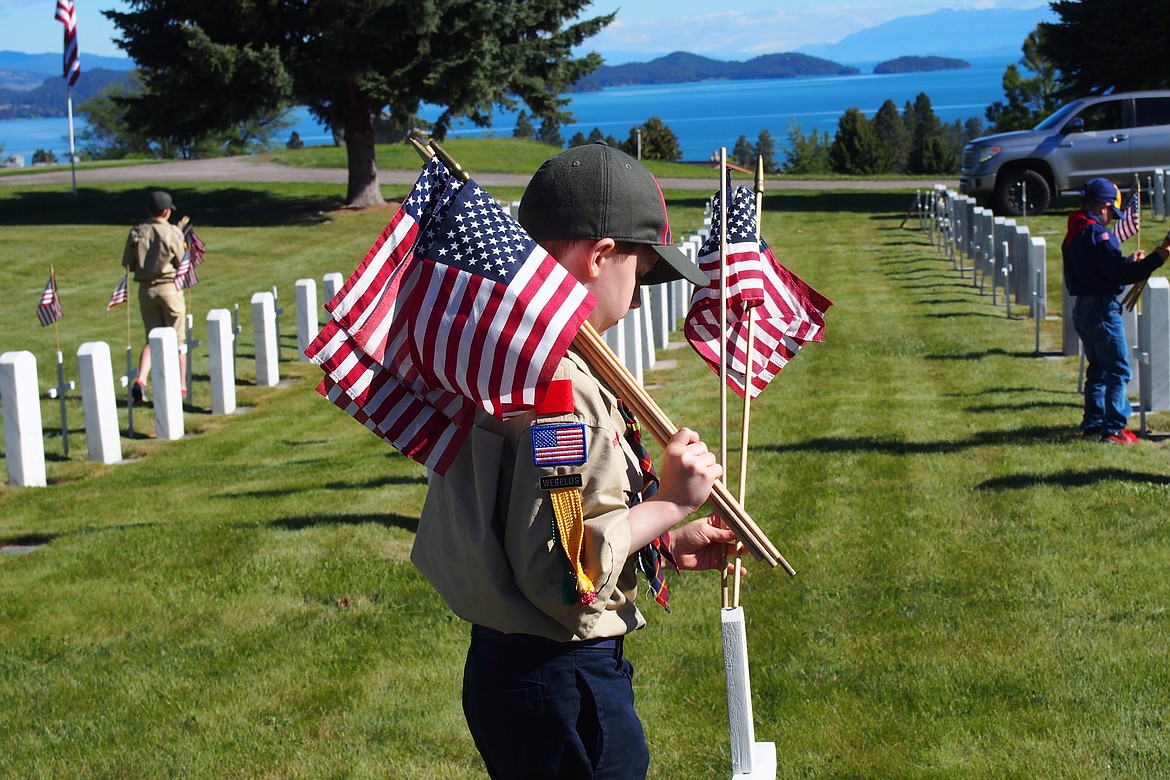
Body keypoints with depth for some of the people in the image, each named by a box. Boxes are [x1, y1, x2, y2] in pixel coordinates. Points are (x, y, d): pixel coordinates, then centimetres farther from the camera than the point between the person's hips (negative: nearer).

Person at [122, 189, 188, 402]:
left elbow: (127, 265, 0)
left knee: (153, 339, 11)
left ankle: (140, 380, -9)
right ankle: (181, 386, 15)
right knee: (178, 339, 9)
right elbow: (182, 263, -5)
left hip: (145, 289, 3)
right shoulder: (172, 232, -10)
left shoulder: (136, 232, -1)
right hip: (169, 287, -3)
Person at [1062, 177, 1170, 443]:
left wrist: (1130, 261, 21)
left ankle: (1092, 424, 19)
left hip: (1082, 309, 9)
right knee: (1118, 370, -4)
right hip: (1102, 309, -9)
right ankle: (1114, 428, -7)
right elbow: (1118, 272, -22)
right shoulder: (1097, 233, -17)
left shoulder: (1074, 233, 13)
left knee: (1098, 369, 17)